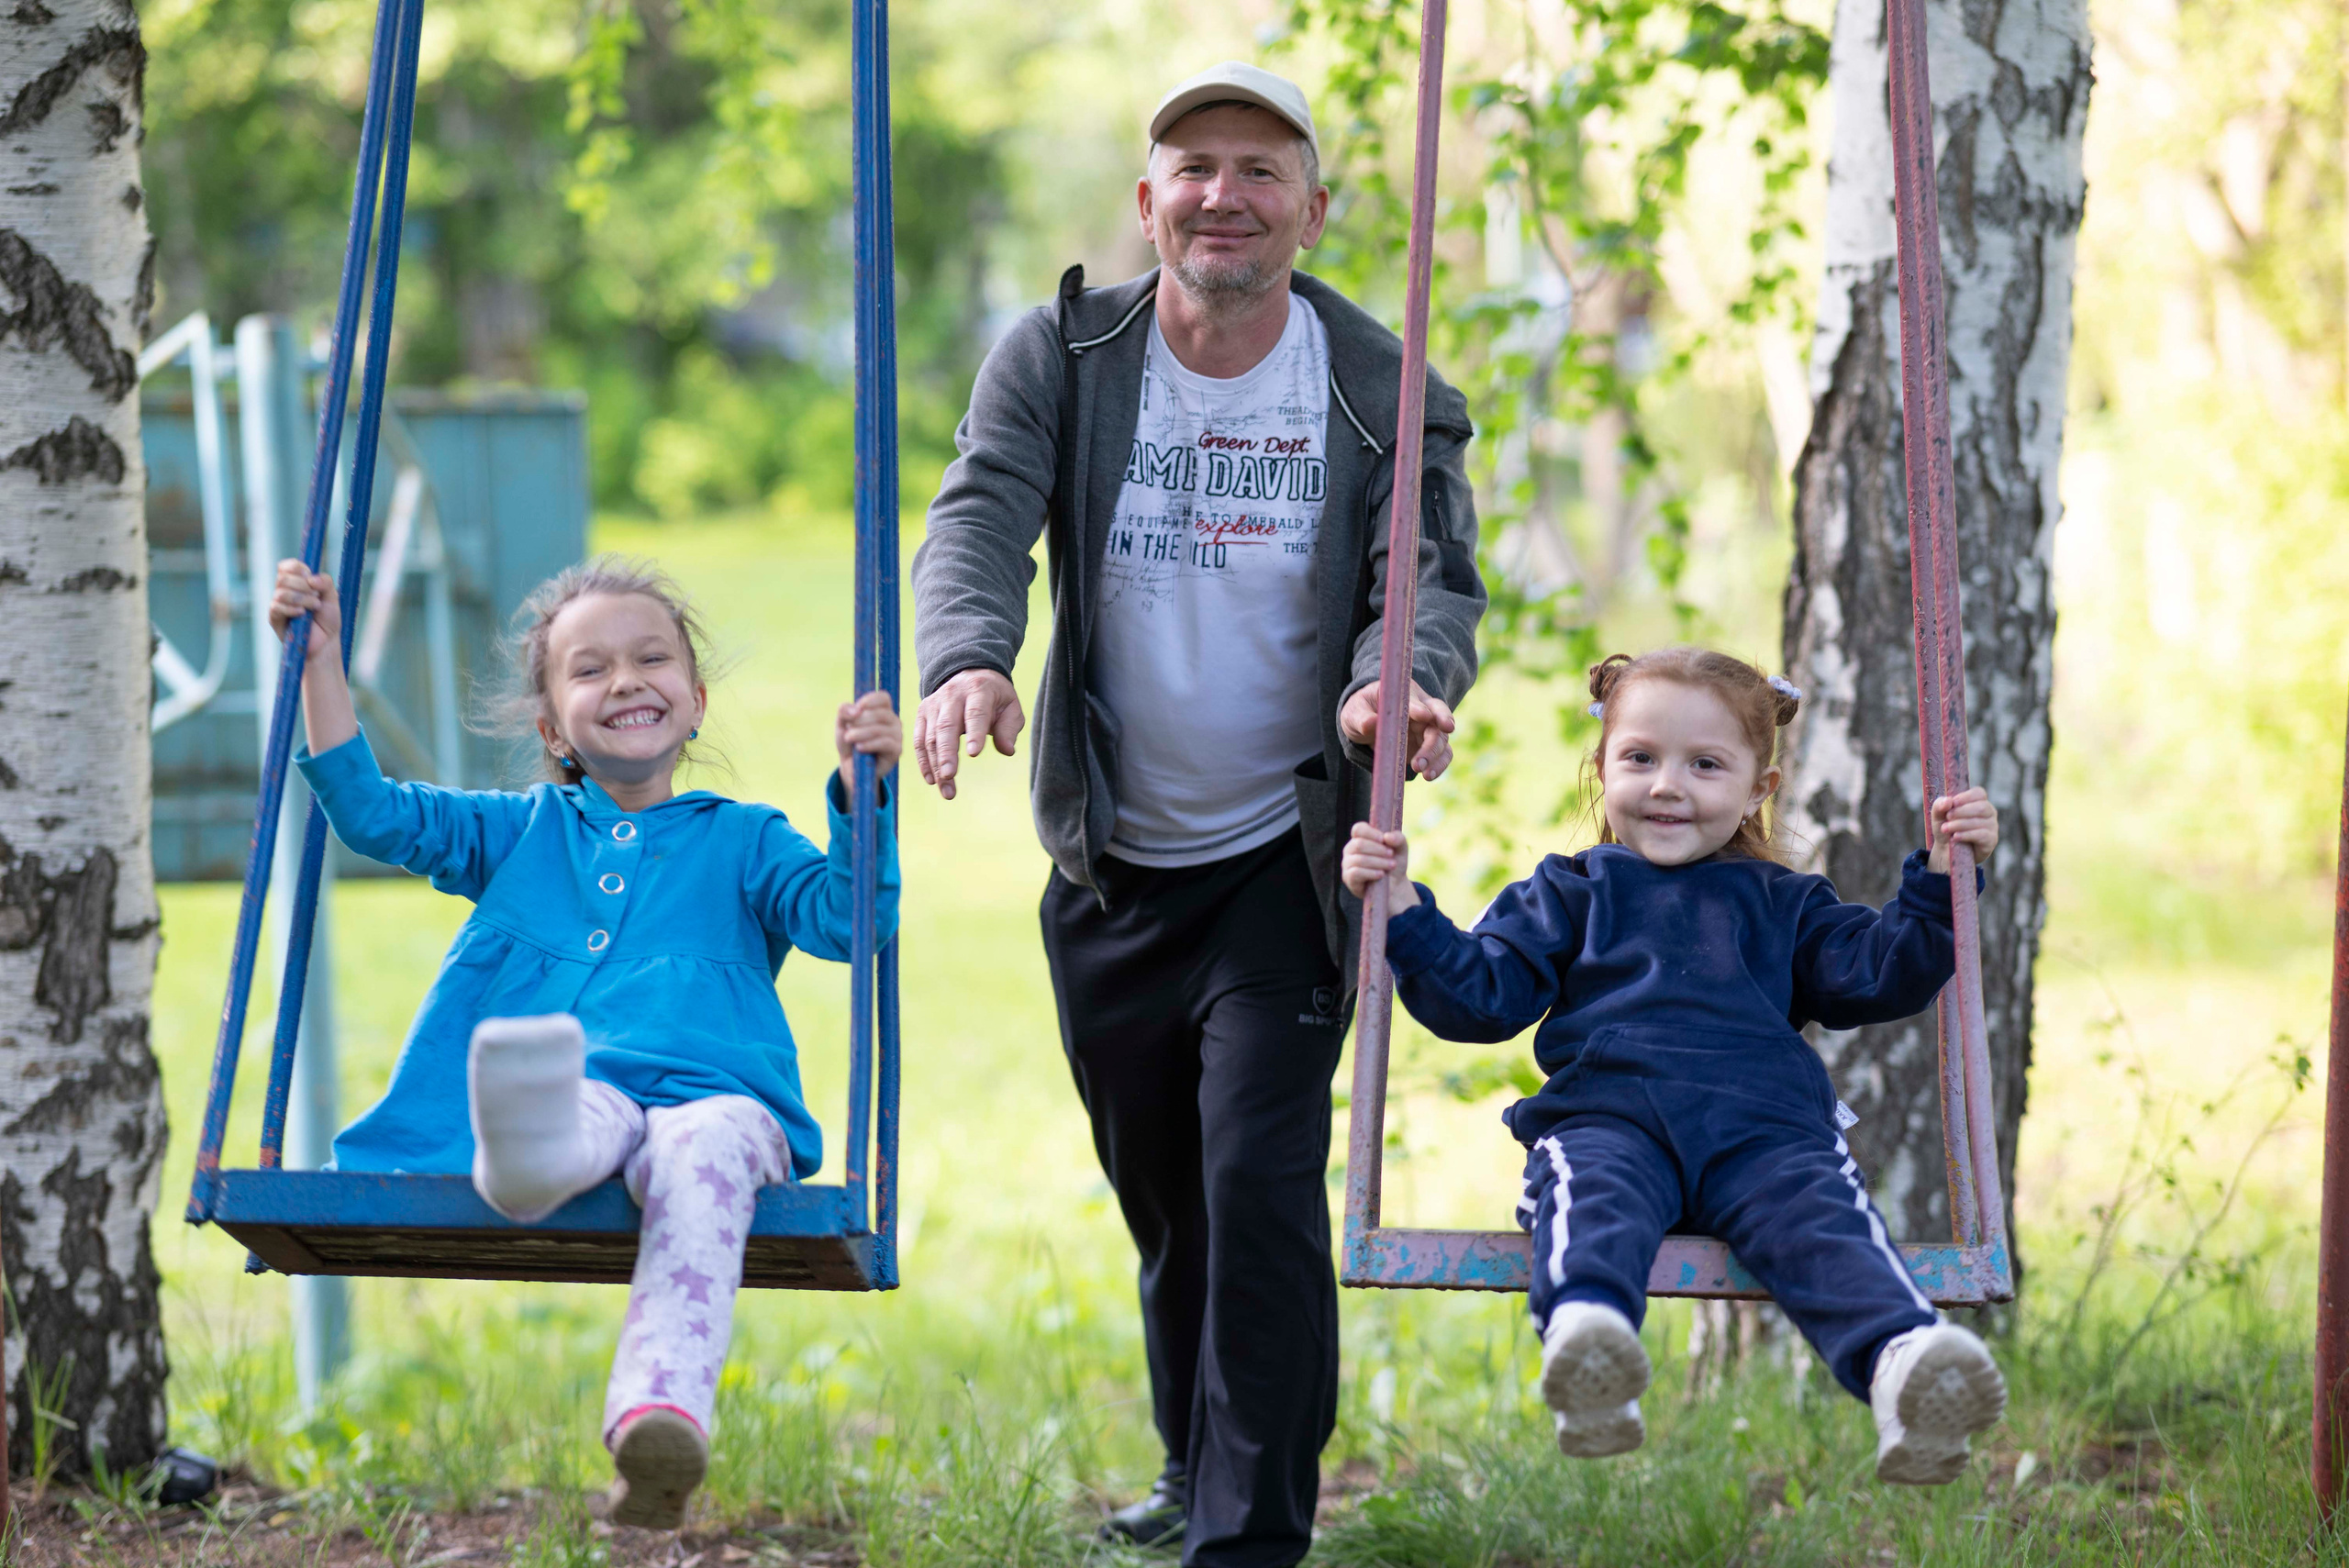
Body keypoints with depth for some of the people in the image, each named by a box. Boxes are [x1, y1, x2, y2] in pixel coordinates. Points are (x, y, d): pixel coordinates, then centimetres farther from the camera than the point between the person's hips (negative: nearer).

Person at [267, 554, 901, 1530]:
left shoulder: (743, 840, 25)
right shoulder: (521, 831, 30)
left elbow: (844, 919, 8)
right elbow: (371, 814, 22)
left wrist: (862, 795, -8)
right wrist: (323, 660, 14)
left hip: (712, 1094, -1)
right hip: (576, 1091, 1)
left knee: (706, 1148, -39)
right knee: (593, 1115, -38)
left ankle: (662, 1405, -63)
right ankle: (524, 1143, -80)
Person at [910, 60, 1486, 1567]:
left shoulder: (1383, 389, -6)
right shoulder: (1061, 355, -3)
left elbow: (1434, 578, -14)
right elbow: (981, 519, -17)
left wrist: (1399, 685, -38)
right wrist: (969, 657, -39)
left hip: (1288, 860, -3)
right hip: (1115, 862, 3)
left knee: (1260, 1178, -14)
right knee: (1159, 1191, 15)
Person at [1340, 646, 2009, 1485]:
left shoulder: (1782, 905, 32)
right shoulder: (1570, 893, 28)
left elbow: (1881, 974, 24)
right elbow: (1479, 993, 19)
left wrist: (1939, 880, 13)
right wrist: (1403, 912, 7)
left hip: (1763, 1129, 1)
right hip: (1609, 1120, -1)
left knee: (1820, 1218, -33)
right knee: (1594, 1199, -38)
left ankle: (1902, 1365, -61)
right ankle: (1586, 1337, -69)